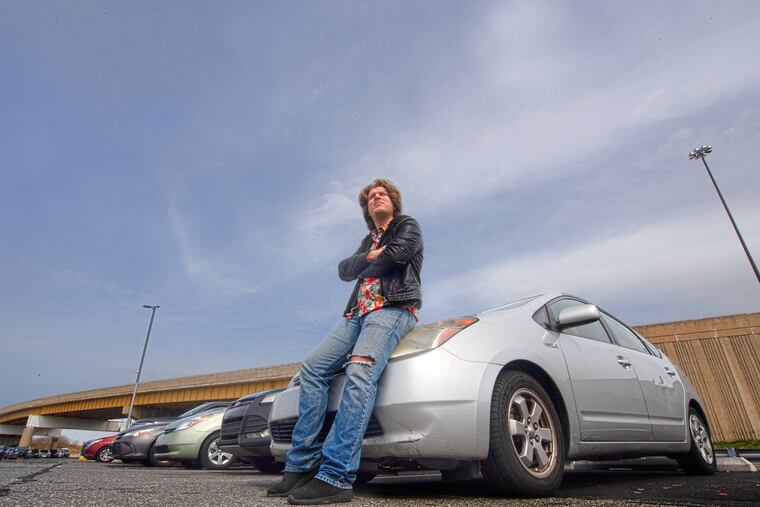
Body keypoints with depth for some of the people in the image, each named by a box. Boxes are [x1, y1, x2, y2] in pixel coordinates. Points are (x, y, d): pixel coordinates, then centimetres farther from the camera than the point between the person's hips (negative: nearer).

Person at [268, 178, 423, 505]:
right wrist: (371, 257, -1)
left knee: (359, 371, -32)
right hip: (358, 312, 7)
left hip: (393, 308, -7)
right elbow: (344, 271, 15)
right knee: (312, 368, -9)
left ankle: (336, 477, -36)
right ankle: (301, 465, -9)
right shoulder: (368, 240, 32)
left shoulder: (408, 226, 15)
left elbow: (397, 254, -8)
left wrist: (365, 265, 5)